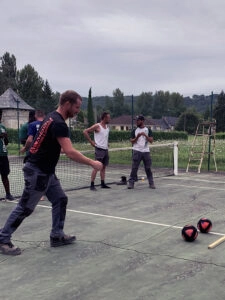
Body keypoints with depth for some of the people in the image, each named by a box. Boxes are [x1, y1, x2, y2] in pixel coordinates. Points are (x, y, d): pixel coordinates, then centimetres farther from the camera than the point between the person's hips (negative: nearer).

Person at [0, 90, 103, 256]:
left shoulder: (52, 118, 10)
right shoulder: (58, 123, -22)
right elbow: (70, 152, -29)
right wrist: (92, 163, -22)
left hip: (46, 171, 10)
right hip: (37, 171, -10)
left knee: (60, 199, 10)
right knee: (26, 207, 0)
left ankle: (57, 236, 17)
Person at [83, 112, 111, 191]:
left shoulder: (107, 127, 13)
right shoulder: (97, 126, -10)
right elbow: (85, 131, -11)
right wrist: (91, 141, -12)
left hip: (106, 149, 8)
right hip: (99, 149, -8)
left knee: (103, 167, 10)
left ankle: (102, 184, 17)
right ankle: (92, 185, -7)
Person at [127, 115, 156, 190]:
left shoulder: (148, 130, 6)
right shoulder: (134, 130, 8)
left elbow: (151, 141, -3)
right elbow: (132, 141, 3)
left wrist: (145, 135, -16)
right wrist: (137, 136, -13)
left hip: (146, 151, 0)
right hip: (137, 151, 0)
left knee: (148, 168, 4)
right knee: (134, 168, -4)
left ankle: (151, 183, 12)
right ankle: (131, 183, 1)